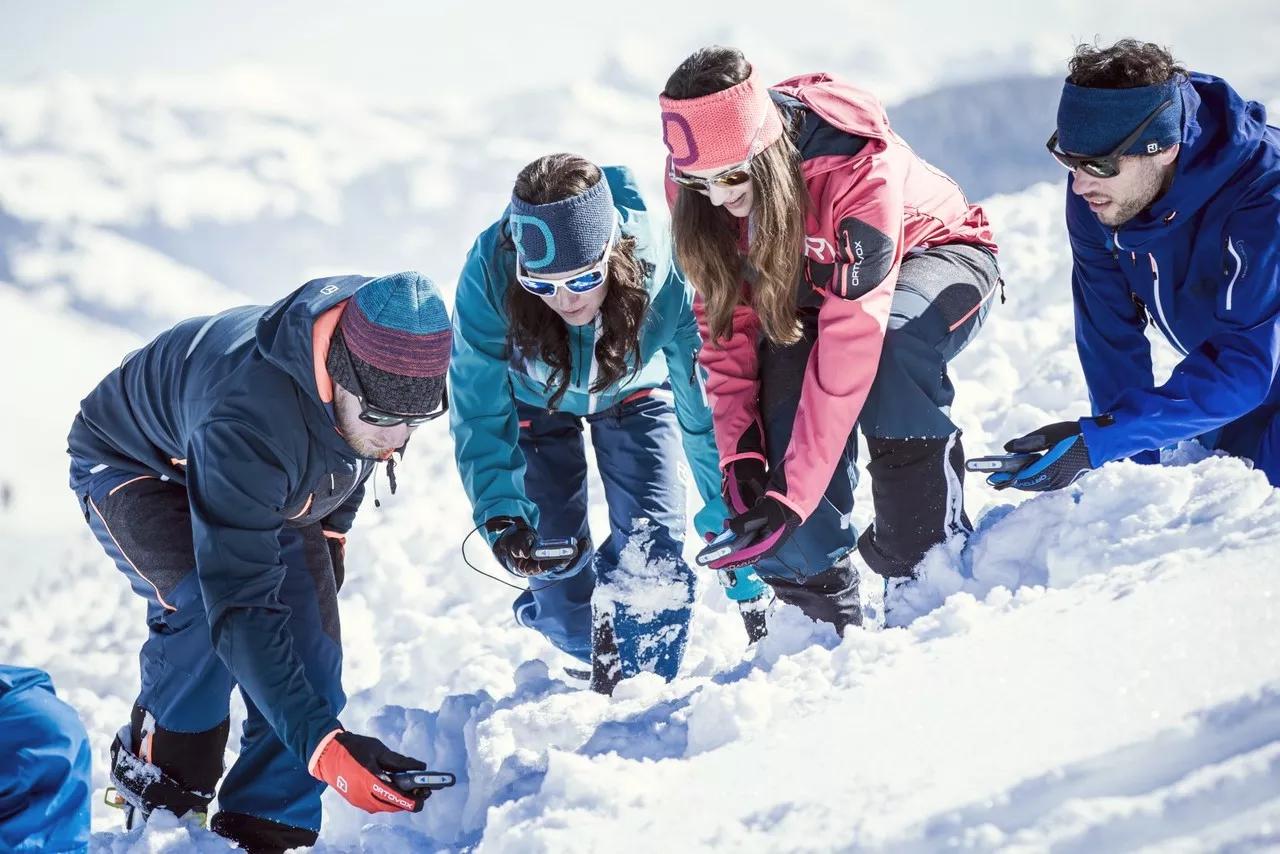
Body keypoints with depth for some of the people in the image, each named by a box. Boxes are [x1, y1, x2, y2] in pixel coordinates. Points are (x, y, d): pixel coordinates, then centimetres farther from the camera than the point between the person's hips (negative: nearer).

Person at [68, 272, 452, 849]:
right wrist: (319, 743, -56)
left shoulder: (387, 364, -26)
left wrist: (332, 524, 11)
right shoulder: (248, 421, -48)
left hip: (280, 489, 6)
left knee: (312, 662, -11)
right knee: (204, 604, -33)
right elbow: (240, 606, -49)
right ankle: (157, 789, -11)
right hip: (137, 467, -6)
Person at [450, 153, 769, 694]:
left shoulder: (662, 274, -40)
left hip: (634, 390, 0)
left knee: (652, 554, -15)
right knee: (556, 565, -2)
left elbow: (707, 411, -32)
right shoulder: (489, 272, -39)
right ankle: (582, 635, 34)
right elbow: (479, 411, -29)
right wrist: (500, 515, -44)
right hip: (534, 399, 0)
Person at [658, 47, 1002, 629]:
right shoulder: (697, 184, -21)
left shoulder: (858, 167, -38)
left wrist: (795, 493, -41)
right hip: (808, 281, 5)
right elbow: (725, 316, -11)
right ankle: (816, 601, -9)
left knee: (888, 340, -37)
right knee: (778, 390, -22)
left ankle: (928, 576, -27)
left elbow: (850, 338, -40)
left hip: (938, 259, -5)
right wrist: (739, 450, -22)